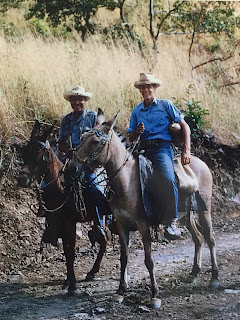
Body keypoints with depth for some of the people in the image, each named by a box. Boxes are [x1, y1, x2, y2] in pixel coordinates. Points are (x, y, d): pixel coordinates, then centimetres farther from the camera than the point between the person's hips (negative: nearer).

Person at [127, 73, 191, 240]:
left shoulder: (166, 105, 7)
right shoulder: (137, 111, 17)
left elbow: (185, 127, 6)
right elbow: (131, 137, 19)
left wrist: (186, 151, -5)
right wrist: (137, 132, -5)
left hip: (162, 148, -5)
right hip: (143, 149, 5)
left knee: (168, 179, -31)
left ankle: (172, 222, -28)